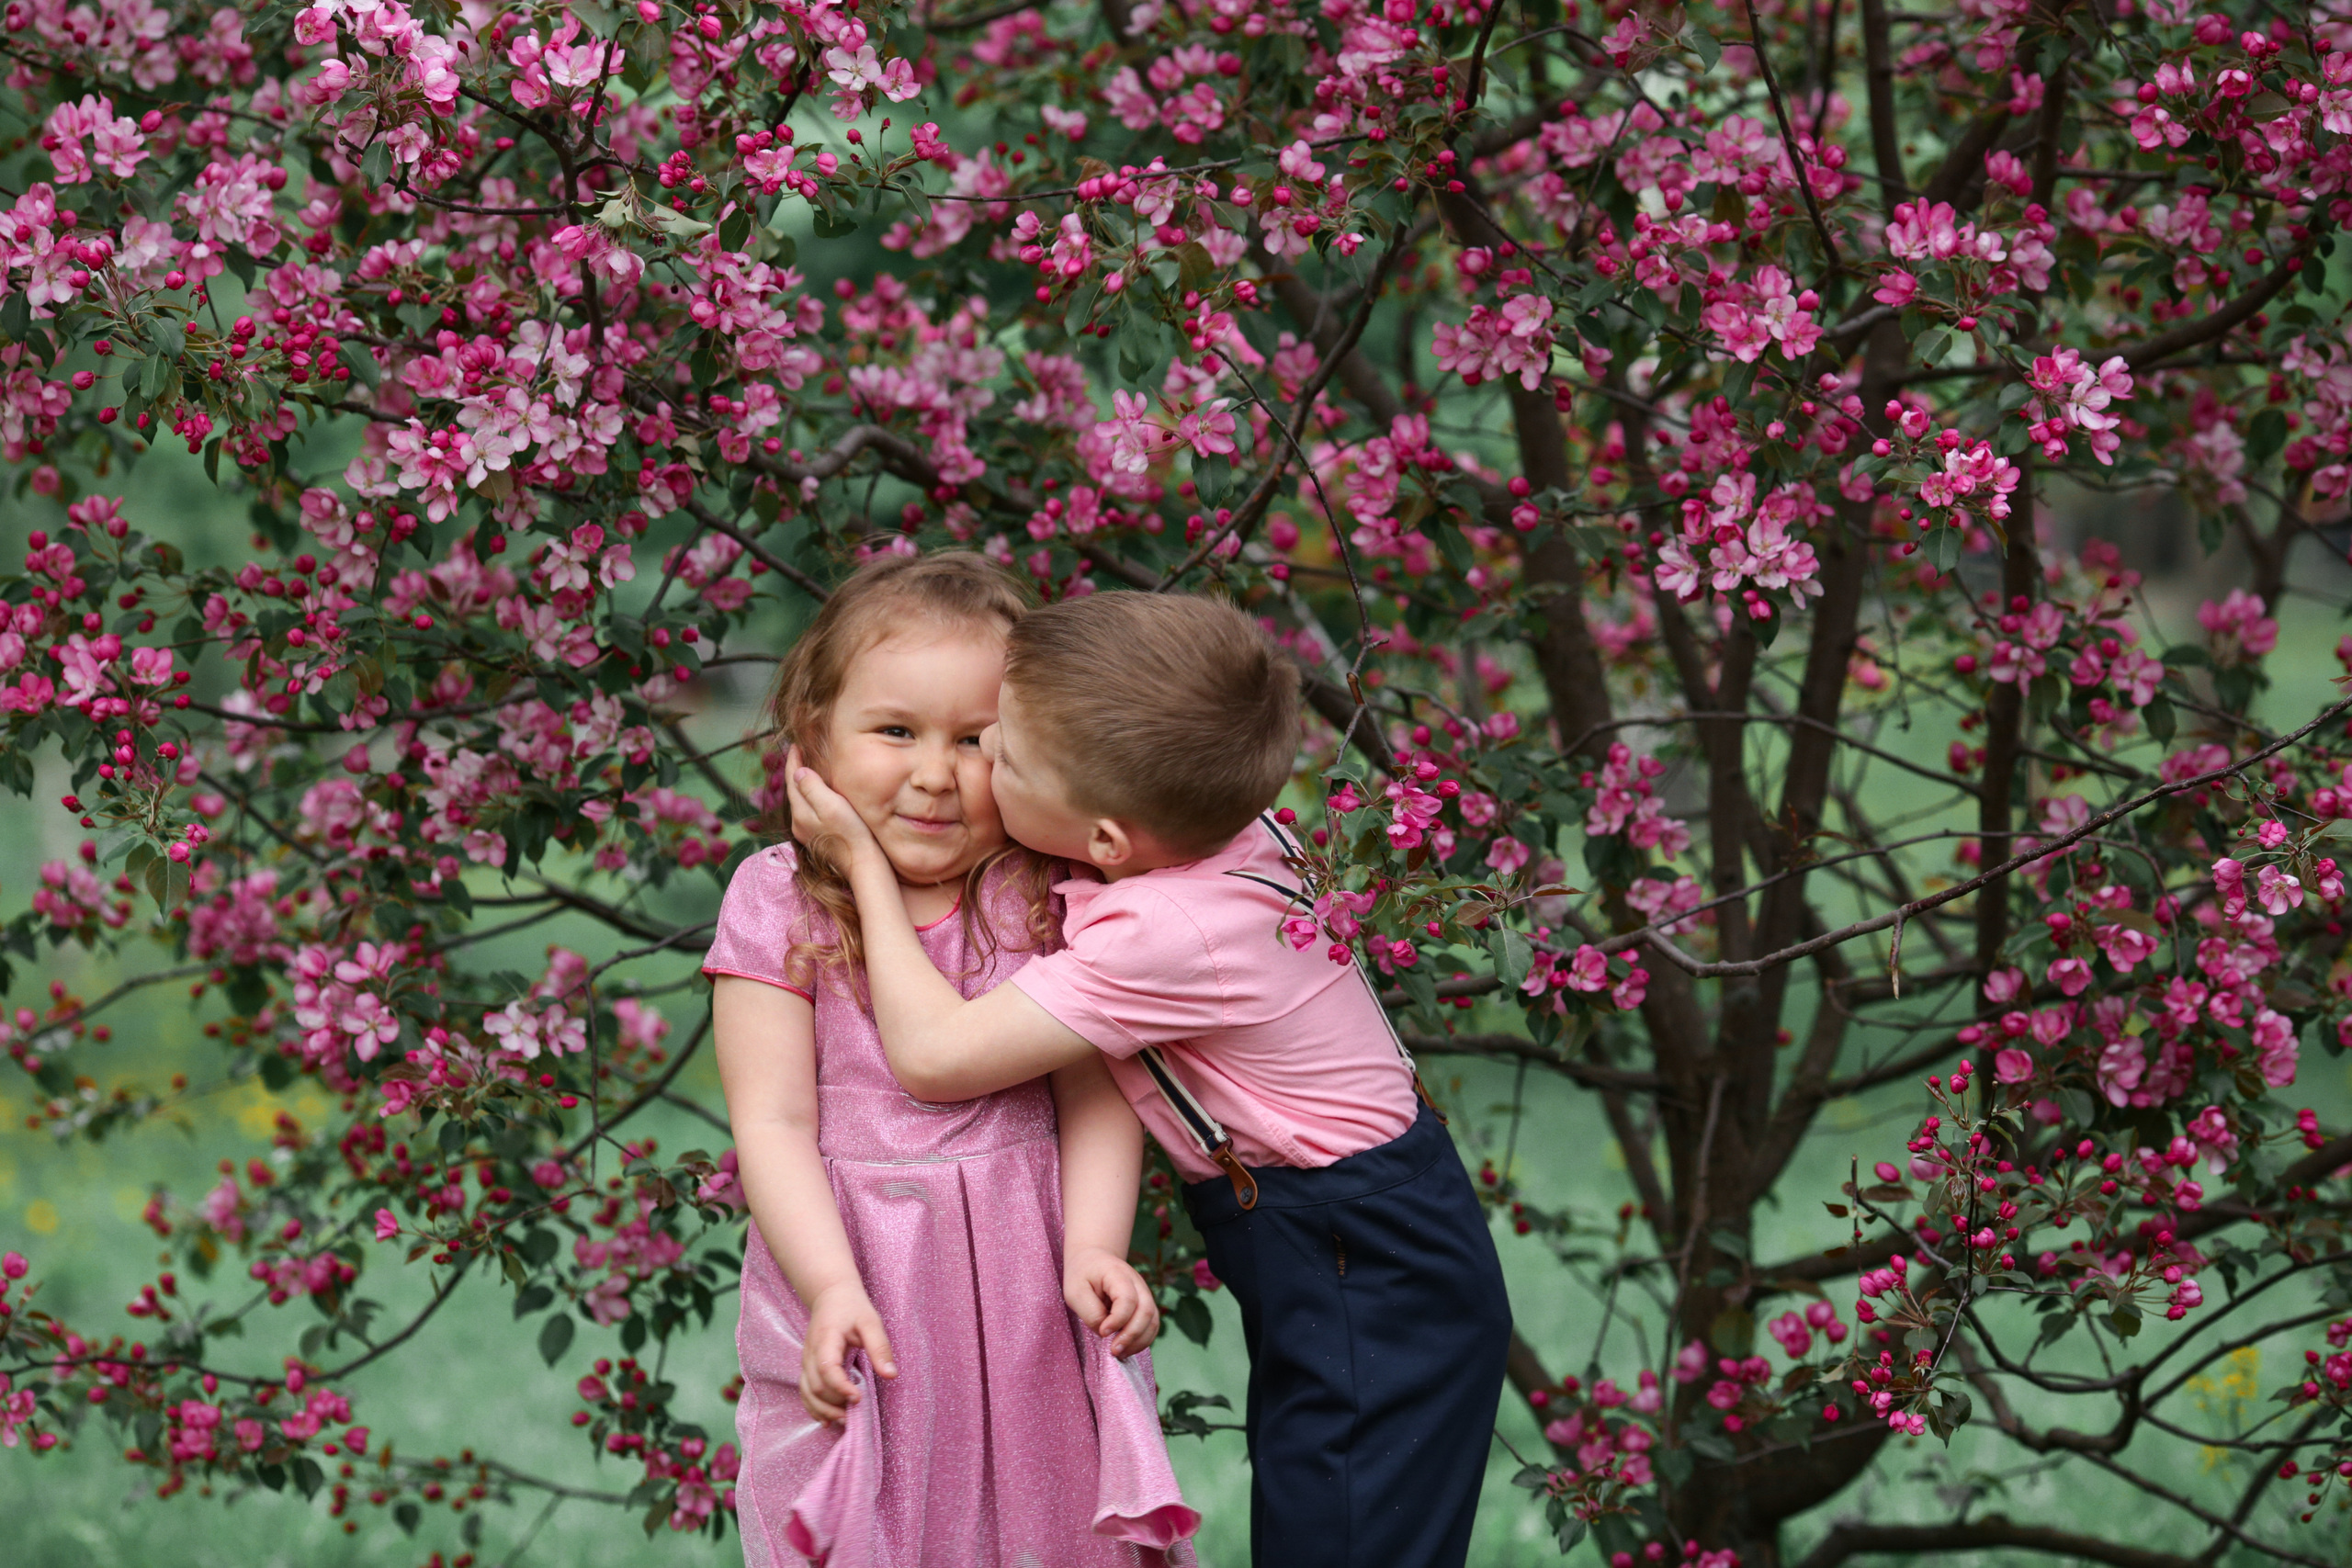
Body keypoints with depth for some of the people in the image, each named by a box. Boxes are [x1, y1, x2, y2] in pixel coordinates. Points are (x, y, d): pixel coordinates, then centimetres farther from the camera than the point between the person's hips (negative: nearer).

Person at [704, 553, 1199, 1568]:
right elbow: (774, 1122, -10)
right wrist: (833, 1289, -20)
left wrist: (1093, 1249, -17)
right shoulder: (777, 906, -7)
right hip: (857, 1300, -1)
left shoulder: (1047, 897, -2)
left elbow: (1095, 1092, -4)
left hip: (1027, 1296, 1)